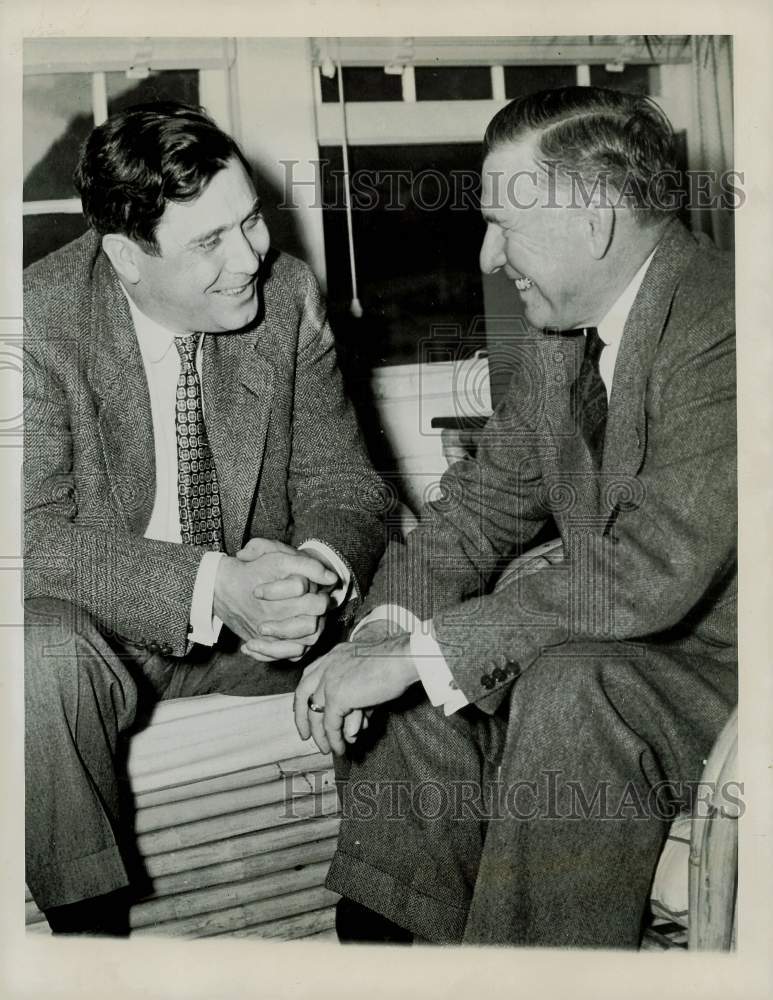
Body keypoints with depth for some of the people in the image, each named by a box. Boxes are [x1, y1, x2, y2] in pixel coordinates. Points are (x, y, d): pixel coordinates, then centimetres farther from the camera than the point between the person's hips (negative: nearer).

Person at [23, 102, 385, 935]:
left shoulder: (288, 295, -6)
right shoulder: (39, 319, -17)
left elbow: (341, 481, -3)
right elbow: (34, 532, -23)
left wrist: (314, 572, -27)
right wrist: (210, 589, -36)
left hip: (260, 601, 4)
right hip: (108, 623, -3)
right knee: (41, 655, -34)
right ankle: (89, 923, -10)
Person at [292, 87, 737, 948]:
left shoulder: (723, 325, -23)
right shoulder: (554, 336, 3)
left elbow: (651, 570, -31)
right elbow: (483, 499, 6)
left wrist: (415, 655, -27)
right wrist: (386, 627, -13)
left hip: (727, 673, -7)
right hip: (613, 643, 7)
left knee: (569, 684, -31)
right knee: (422, 675, -9)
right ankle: (378, 944, 1)